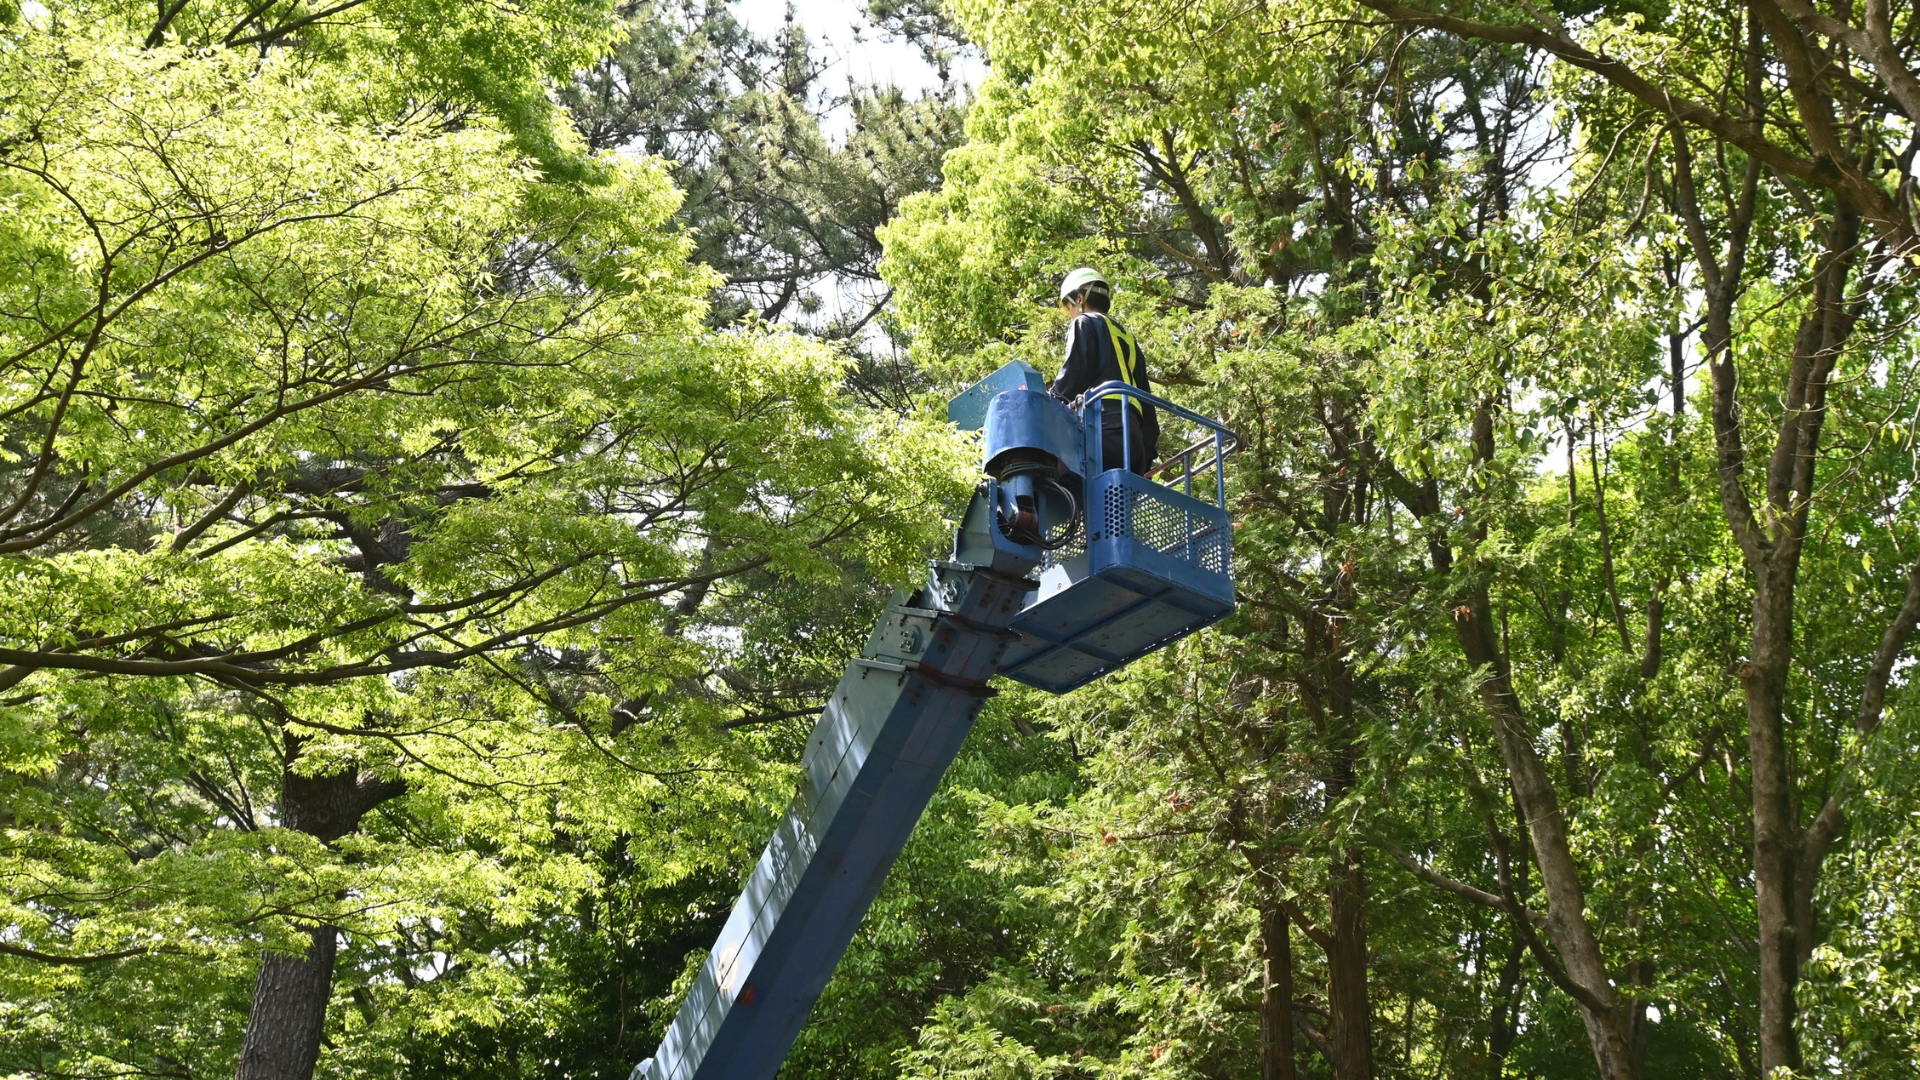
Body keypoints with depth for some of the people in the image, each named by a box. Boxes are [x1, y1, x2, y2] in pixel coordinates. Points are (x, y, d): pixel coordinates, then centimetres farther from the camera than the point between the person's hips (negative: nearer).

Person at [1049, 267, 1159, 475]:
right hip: (1131, 431, 7)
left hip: (1103, 424, -7)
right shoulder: (1127, 338, 32)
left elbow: (1073, 375, -5)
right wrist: (1149, 447, 25)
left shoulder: (1086, 323, 11)